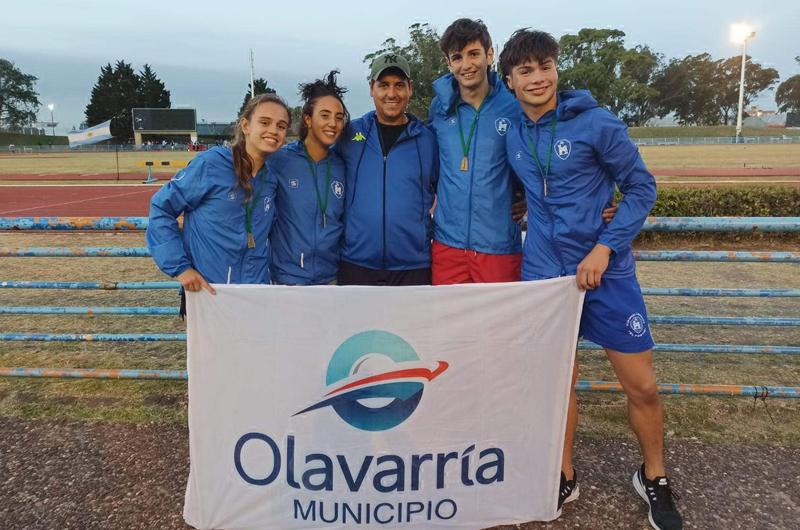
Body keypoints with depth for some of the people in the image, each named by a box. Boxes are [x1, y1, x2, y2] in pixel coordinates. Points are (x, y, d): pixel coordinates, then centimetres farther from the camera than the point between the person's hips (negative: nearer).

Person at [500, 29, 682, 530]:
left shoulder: (597, 122, -9)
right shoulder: (513, 137, 5)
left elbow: (642, 187, -6)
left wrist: (605, 247, -14)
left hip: (606, 271, -3)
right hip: (543, 274, 3)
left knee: (643, 385, 4)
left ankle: (654, 479, 29)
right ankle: (564, 477, 30)